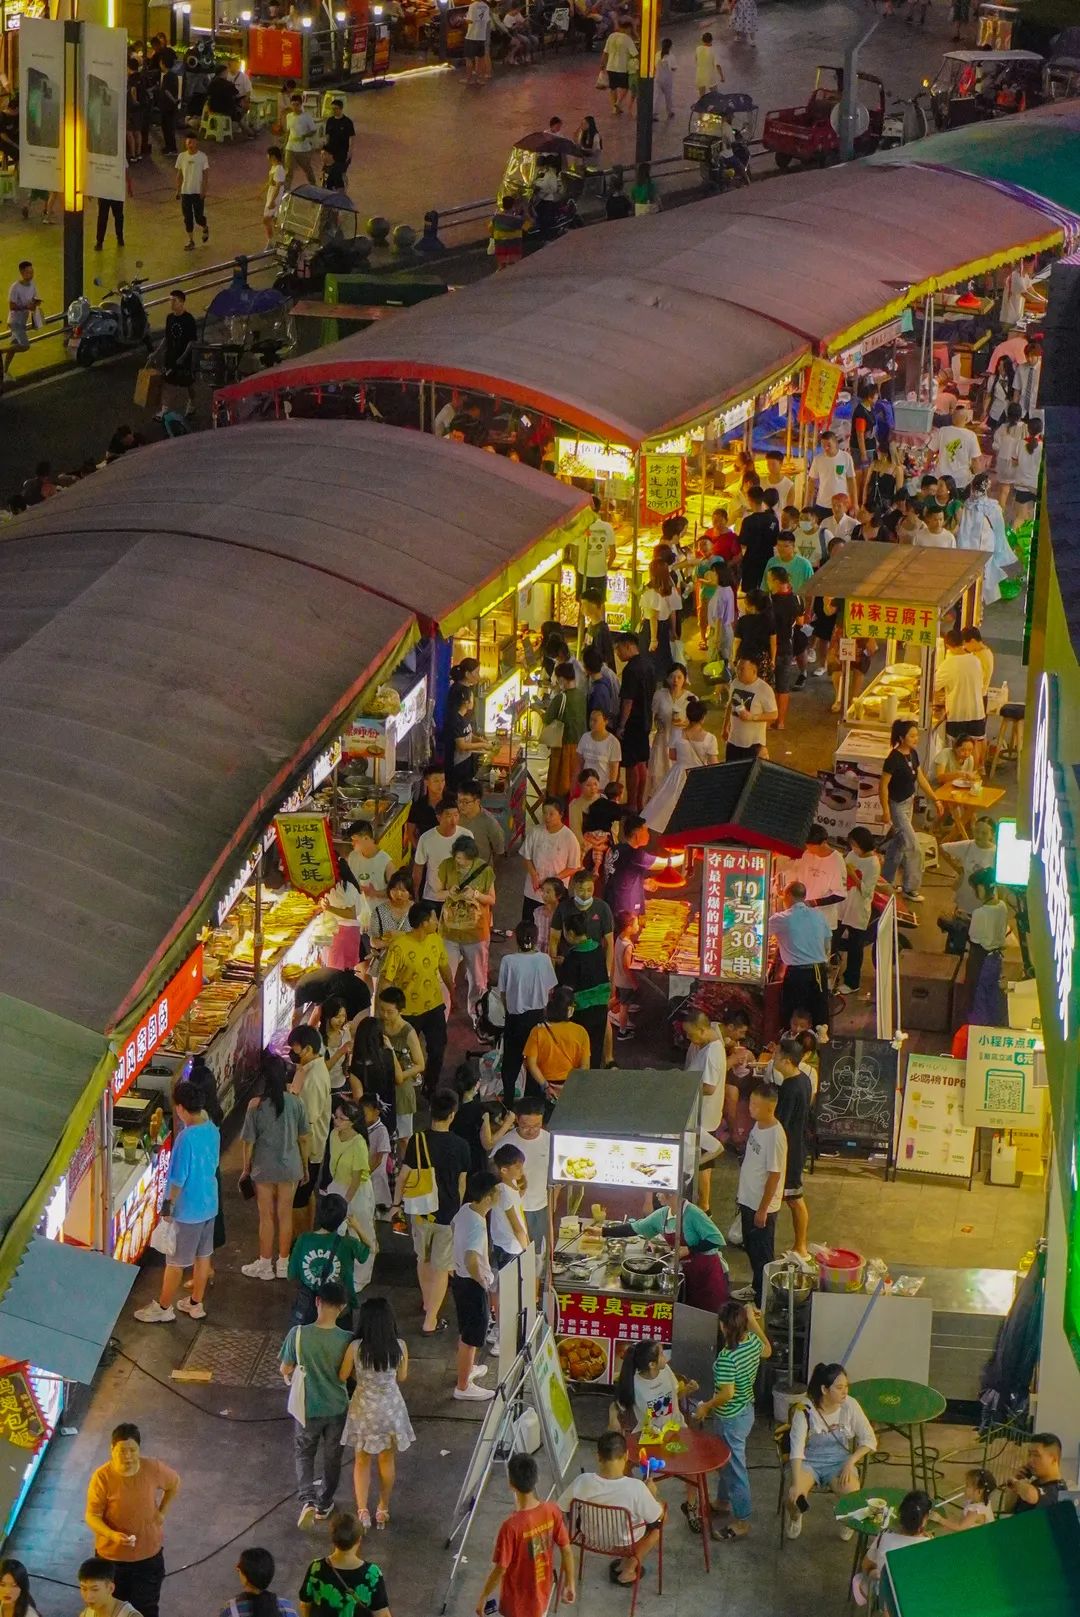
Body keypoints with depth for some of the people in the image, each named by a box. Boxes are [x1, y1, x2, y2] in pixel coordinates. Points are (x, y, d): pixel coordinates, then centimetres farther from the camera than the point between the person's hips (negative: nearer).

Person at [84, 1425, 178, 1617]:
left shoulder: (154, 1469, -15)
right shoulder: (102, 1477, -22)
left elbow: (174, 1483, 7)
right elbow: (91, 1517, -17)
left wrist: (162, 1512, -1)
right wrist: (113, 1535, -33)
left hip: (149, 1554, 1)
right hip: (112, 1556, -1)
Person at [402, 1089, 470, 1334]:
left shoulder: (417, 1140, -14)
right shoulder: (460, 1146, -13)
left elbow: (405, 1176, -9)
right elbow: (462, 1183, -2)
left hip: (421, 1211, 2)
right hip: (448, 1213, -2)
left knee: (423, 1258, 25)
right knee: (441, 1268, 7)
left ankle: (427, 1303, 45)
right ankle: (430, 1321, 9)